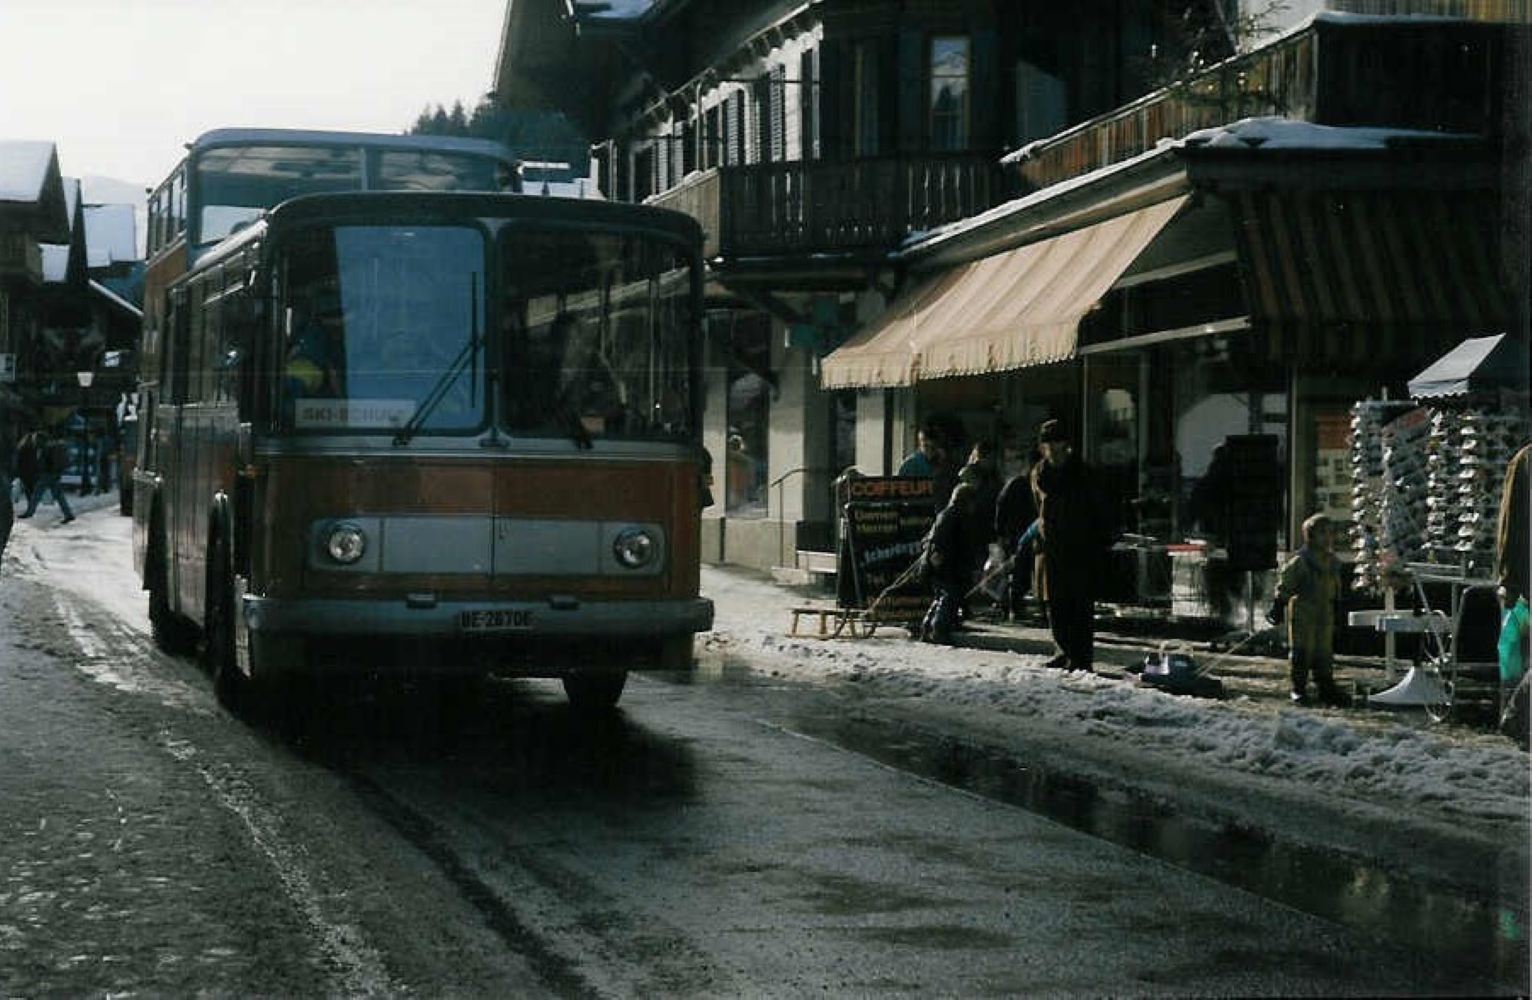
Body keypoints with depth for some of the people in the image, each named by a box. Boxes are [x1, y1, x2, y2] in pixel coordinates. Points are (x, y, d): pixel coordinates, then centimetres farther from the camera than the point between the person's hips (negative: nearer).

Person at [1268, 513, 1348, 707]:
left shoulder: (1332, 562, 10)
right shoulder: (1299, 561, -11)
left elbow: (1336, 588, 22)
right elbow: (1285, 585, -9)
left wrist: (1337, 606, 23)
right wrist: (1277, 606, -11)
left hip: (1325, 613, 6)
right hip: (1302, 613, -6)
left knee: (1325, 651, 8)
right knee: (1301, 651, -2)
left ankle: (1326, 688, 15)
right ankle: (1298, 689, 6)